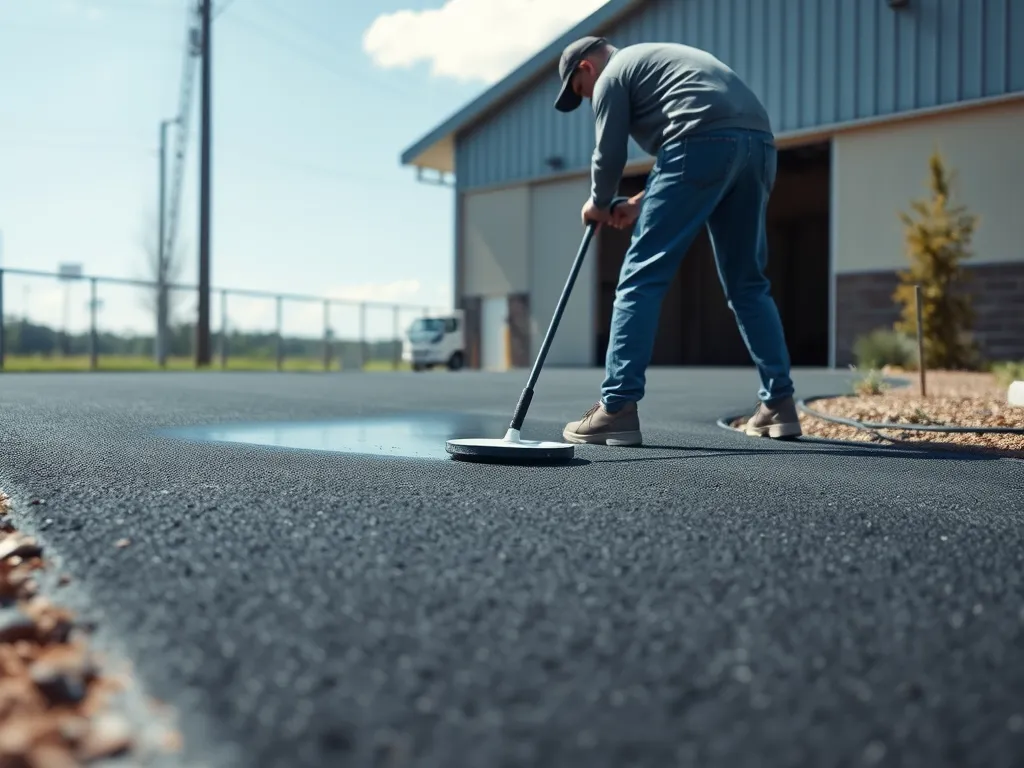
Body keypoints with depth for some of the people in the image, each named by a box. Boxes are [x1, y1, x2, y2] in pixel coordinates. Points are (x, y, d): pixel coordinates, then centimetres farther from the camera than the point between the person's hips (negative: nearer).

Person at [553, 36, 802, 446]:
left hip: (705, 145, -8)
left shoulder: (612, 75, 13)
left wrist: (598, 204, 27)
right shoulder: (658, 57, 38)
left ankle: (617, 409, -10)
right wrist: (643, 202, 31)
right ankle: (779, 405, 14)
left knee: (642, 277, -6)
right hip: (758, 143, 8)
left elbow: (609, 155, 8)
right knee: (747, 284, 15)